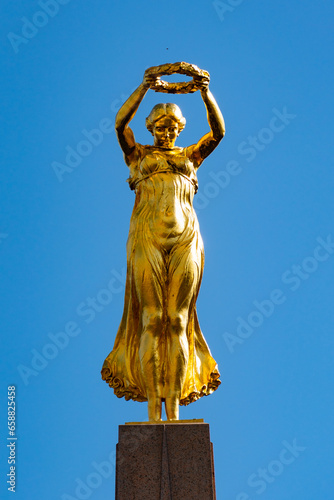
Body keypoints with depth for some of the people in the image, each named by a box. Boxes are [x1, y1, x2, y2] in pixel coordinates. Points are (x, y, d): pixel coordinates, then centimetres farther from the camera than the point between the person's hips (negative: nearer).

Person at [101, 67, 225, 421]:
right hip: (147, 236, -2)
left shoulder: (190, 156, 21)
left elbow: (218, 131, 7)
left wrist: (206, 94, -4)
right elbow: (120, 123, 1)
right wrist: (143, 89, -8)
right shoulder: (138, 155, 16)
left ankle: (174, 409, 1)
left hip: (185, 236, 2)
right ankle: (153, 409, -4)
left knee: (178, 321, -2)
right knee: (151, 319, -6)